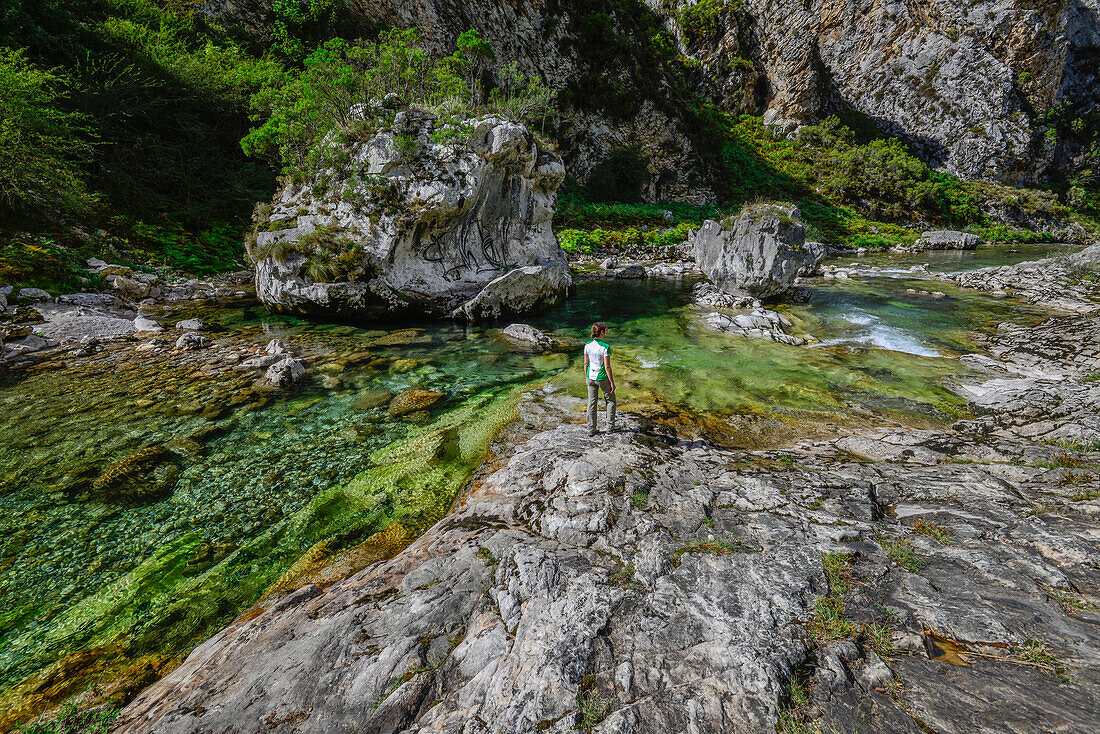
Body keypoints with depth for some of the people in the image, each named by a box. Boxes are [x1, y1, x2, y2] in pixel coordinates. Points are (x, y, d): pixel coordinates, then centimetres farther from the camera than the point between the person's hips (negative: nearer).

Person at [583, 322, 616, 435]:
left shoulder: (588, 345, -4)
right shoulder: (605, 347, -20)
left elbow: (586, 363, 3)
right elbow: (607, 367, -18)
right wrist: (612, 382, -9)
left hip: (591, 377, 5)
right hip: (602, 378, -4)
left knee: (591, 403, 13)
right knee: (610, 400, 19)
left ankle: (591, 430, 19)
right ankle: (610, 426, 23)